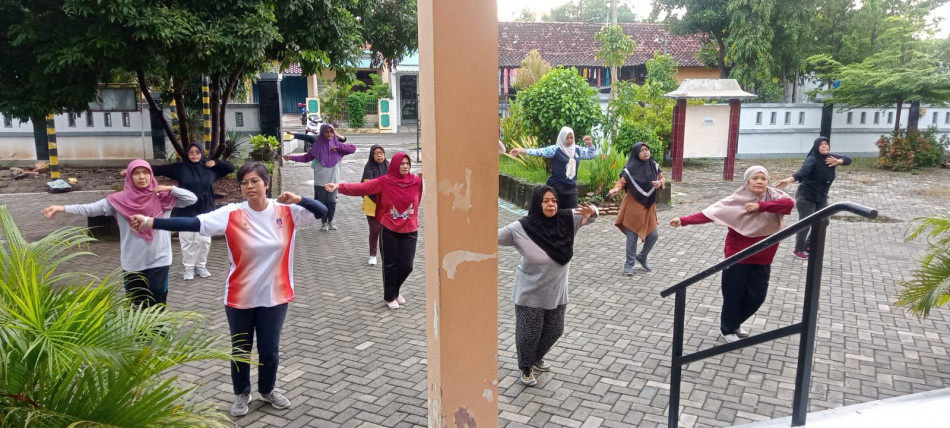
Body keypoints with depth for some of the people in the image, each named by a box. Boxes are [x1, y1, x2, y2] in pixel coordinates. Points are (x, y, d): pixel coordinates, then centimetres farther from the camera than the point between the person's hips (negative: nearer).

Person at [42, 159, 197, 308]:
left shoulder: (163, 197, -2)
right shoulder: (120, 200, -2)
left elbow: (192, 198, -4)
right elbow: (91, 209, -4)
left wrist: (170, 188, -14)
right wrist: (61, 208, -11)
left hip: (159, 261, -1)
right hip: (132, 263, 1)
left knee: (158, 304, 2)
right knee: (136, 305, 12)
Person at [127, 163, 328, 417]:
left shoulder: (287, 211, -9)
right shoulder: (231, 215, -13)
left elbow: (322, 212, -11)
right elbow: (192, 223, -20)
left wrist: (298, 200, -29)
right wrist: (150, 222, -29)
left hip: (275, 296, 1)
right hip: (240, 297, 0)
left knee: (270, 349, 14)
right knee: (240, 350, 16)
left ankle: (267, 390, 41)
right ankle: (242, 394, 41)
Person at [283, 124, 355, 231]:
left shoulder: (337, 145, 3)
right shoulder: (318, 146, 2)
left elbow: (353, 148, -2)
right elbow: (306, 157, 5)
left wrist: (338, 148, -11)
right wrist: (291, 157, -5)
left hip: (333, 179, 1)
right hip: (320, 179, 0)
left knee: (331, 201, 3)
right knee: (322, 201, 4)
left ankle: (330, 221, 21)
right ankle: (324, 222, 17)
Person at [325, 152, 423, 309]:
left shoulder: (417, 180, -2)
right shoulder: (385, 181, -8)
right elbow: (361, 188, -12)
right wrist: (339, 186, -22)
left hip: (410, 231, 2)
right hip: (389, 230, -2)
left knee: (406, 265, 7)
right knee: (390, 264, 8)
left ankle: (395, 290, 36)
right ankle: (390, 296, 28)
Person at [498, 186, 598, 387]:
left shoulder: (567, 219, -10)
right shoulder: (522, 228, -20)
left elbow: (591, 214, 4)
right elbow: (496, 236, -14)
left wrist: (590, 212, -20)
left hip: (557, 292, 4)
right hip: (530, 294, -4)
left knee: (554, 331, 21)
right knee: (528, 334, 9)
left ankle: (537, 359, 50)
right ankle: (526, 368, 38)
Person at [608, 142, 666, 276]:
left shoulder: (654, 165, 2)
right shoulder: (630, 168, -12)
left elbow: (662, 178, 12)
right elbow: (622, 181, -16)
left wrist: (660, 182, -11)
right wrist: (615, 189, -37)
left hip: (649, 206, 5)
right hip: (634, 206, -5)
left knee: (653, 235, 6)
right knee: (632, 236, 0)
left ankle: (641, 257, 31)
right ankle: (629, 264, 14)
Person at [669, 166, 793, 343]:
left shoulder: (773, 196, -3)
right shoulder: (736, 200, -9)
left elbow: (789, 203, -23)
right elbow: (710, 213, -16)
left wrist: (761, 206, -27)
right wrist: (684, 220, -25)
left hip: (762, 259, 3)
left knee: (757, 297, 12)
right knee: (733, 295, 7)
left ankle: (733, 323, 38)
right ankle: (727, 330, 31)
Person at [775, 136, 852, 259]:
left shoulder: (831, 157, 0)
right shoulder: (812, 160, -21)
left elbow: (848, 160, -2)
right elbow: (802, 172, -37)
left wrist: (837, 161, -25)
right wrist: (788, 180, -56)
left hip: (821, 198, 8)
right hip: (806, 197, -8)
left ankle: (808, 246, 32)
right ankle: (798, 250, 13)